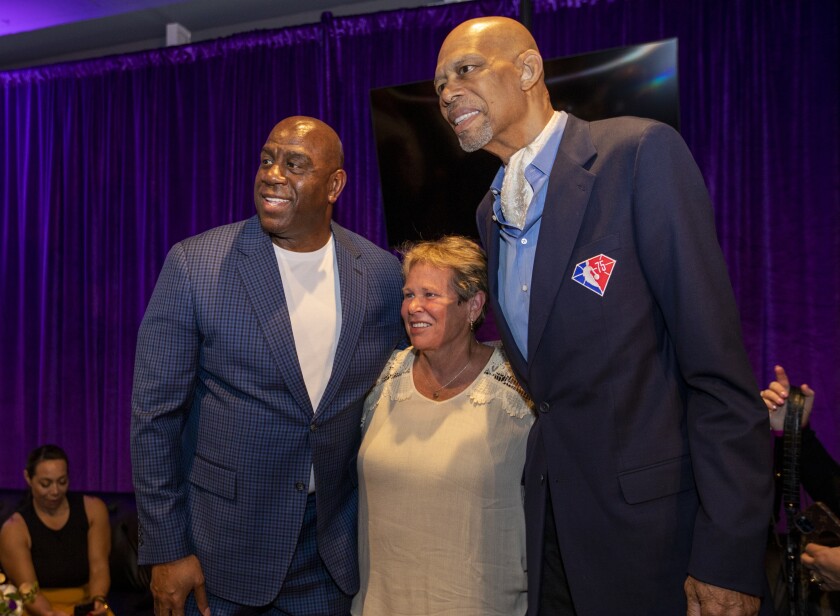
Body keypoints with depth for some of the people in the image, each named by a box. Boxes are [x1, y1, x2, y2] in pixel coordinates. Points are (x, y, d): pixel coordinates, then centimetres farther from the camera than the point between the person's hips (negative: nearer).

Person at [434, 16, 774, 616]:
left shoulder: (641, 152, -13)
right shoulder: (490, 211, 10)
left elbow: (717, 362, -17)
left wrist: (729, 555, -18)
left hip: (648, 515, -6)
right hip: (549, 511, 6)